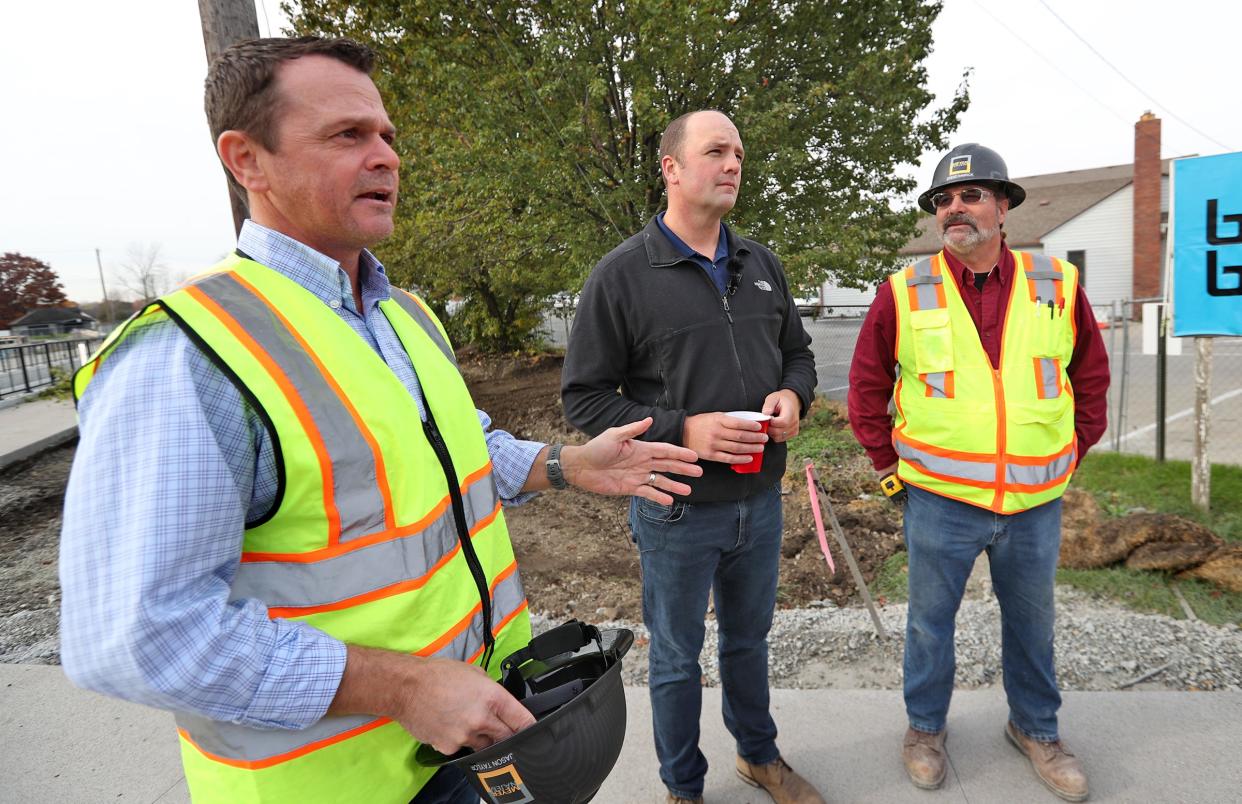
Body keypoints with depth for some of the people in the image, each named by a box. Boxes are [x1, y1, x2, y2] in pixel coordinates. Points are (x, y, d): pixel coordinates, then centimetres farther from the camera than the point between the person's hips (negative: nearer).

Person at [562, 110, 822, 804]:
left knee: (749, 637, 25)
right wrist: (679, 431, -23)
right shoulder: (623, 274, -12)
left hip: (761, 499, 5)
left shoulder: (762, 265, 6)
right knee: (677, 656, 15)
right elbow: (584, 396, -12)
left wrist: (794, 395, -7)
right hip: (679, 510, -5)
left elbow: (799, 352, 16)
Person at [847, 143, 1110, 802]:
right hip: (940, 500, -2)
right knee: (930, 620, 13)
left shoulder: (1057, 285, 0)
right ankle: (925, 727, 36)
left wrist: (1074, 452, 8)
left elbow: (1091, 374, 12)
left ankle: (1035, 727, 44)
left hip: (1036, 501, 2)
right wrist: (889, 462, 1)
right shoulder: (904, 292, -6)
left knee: (1031, 621, 20)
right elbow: (866, 386, 2)